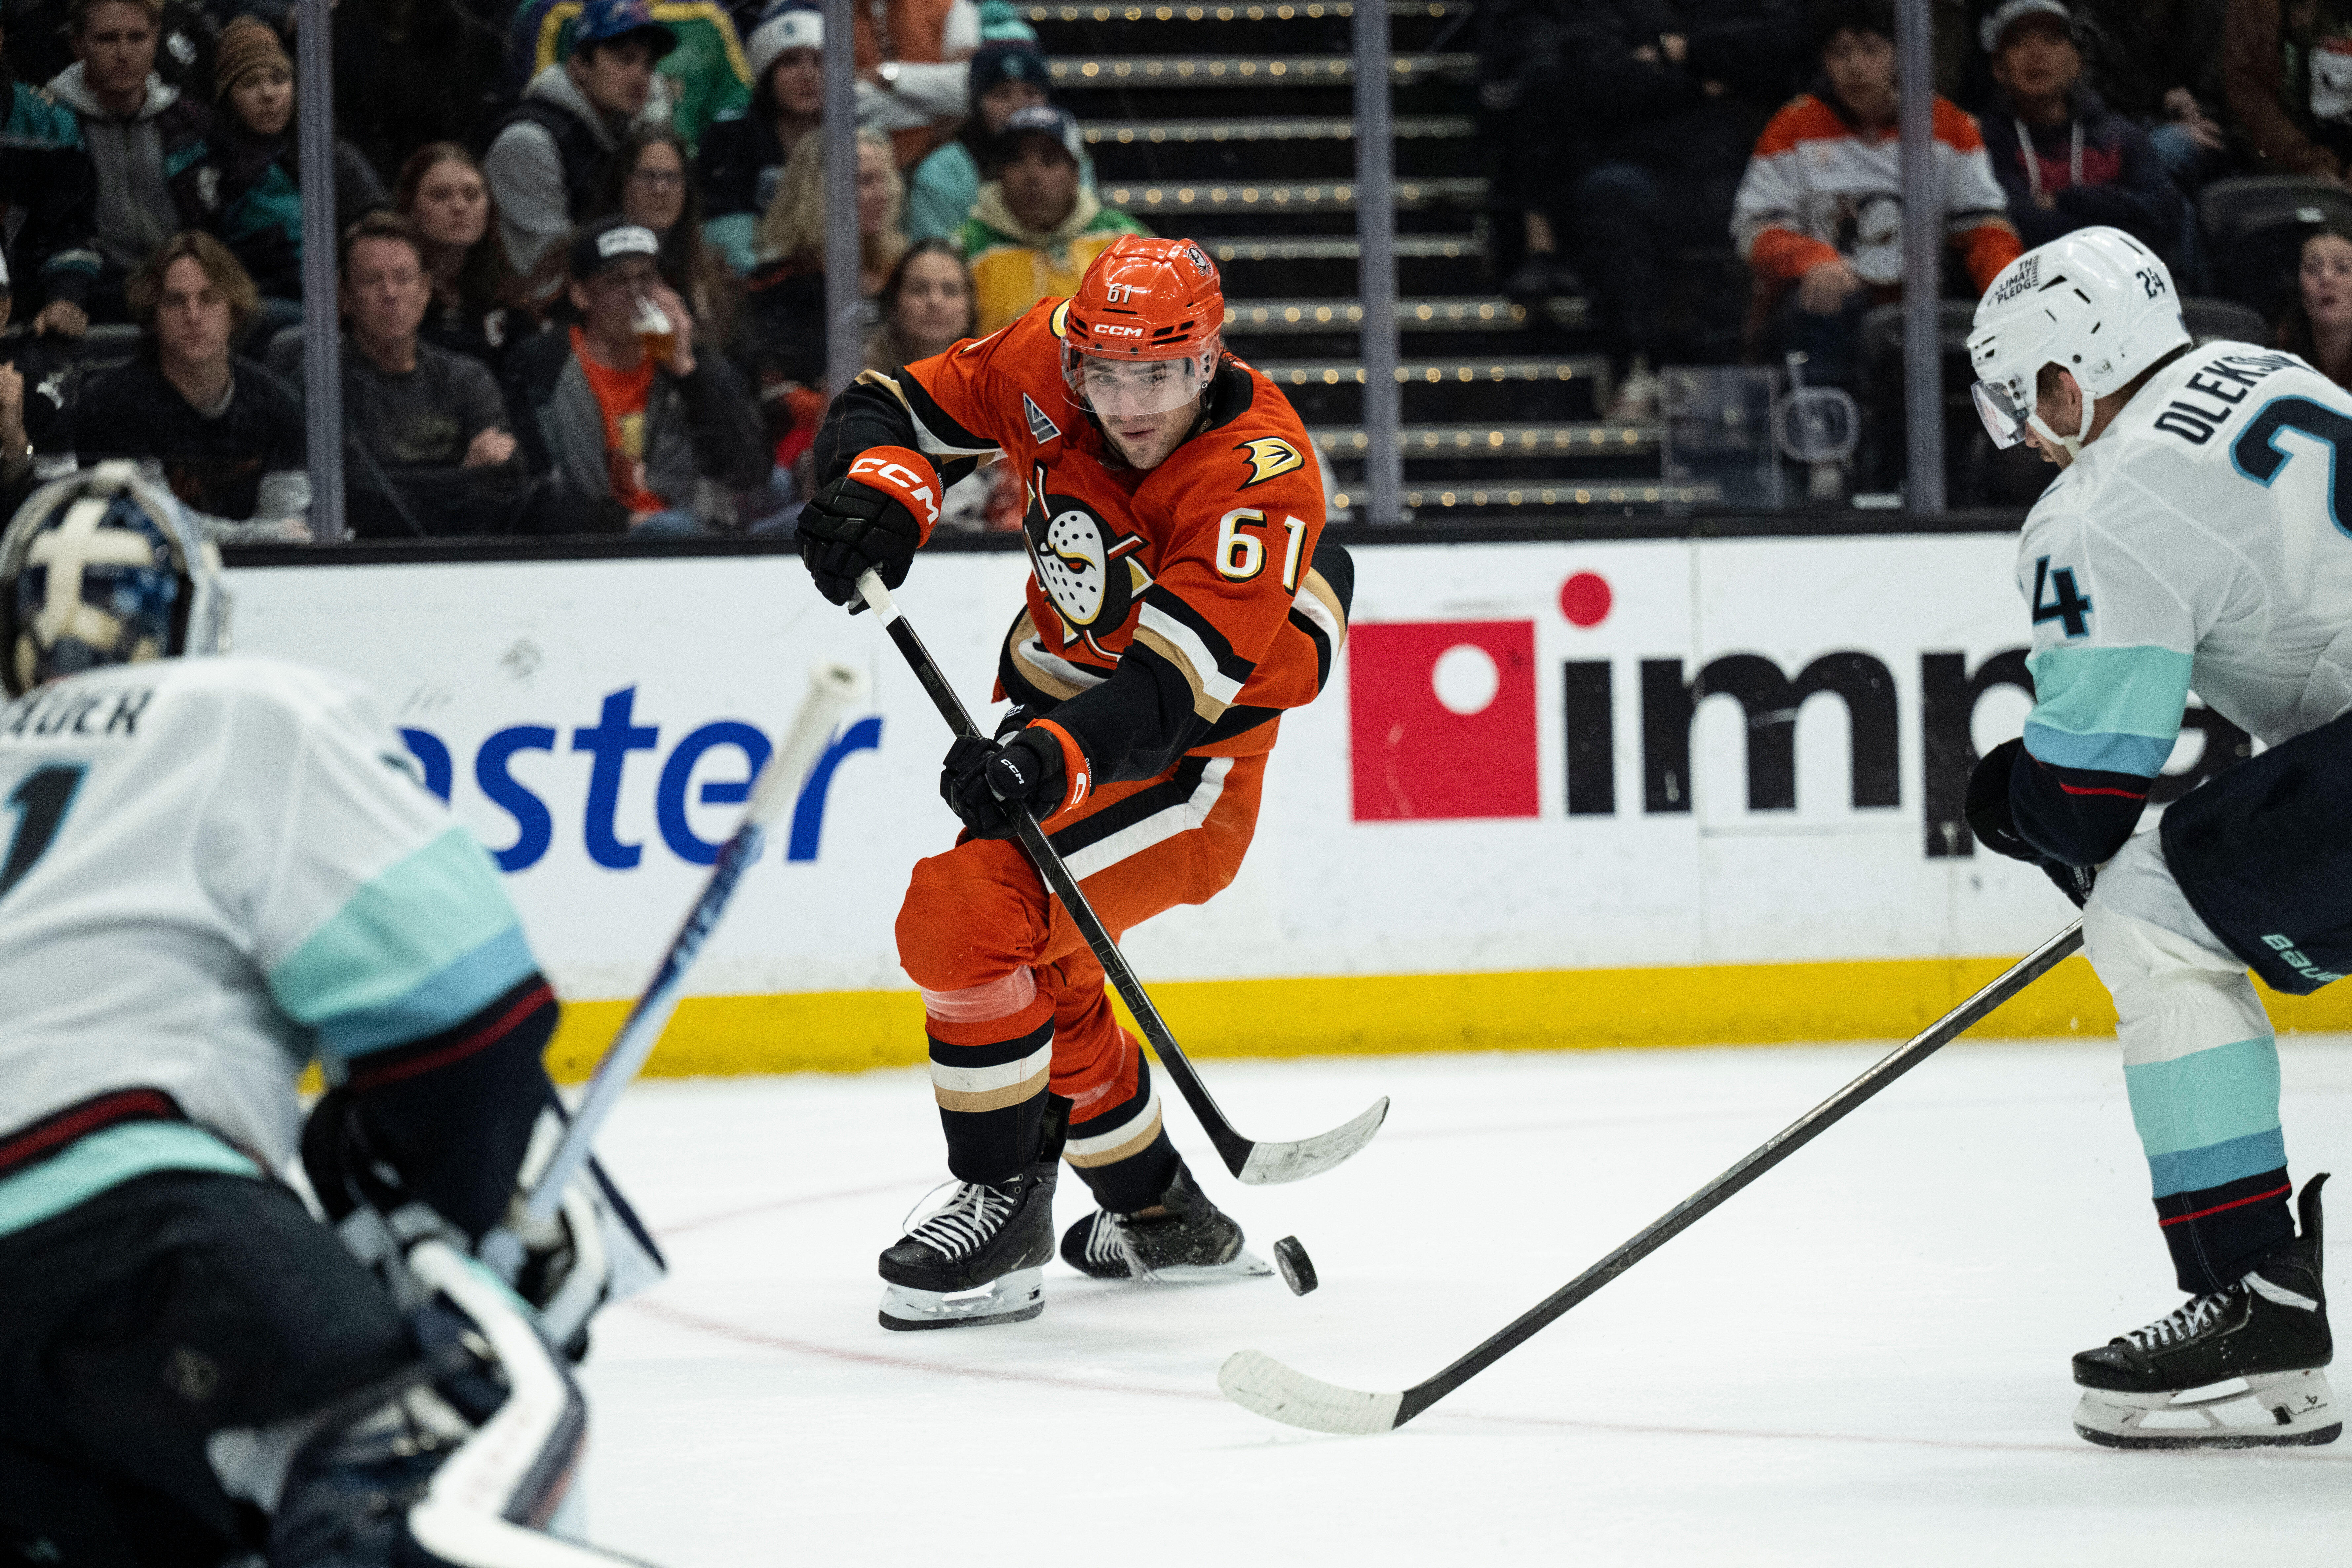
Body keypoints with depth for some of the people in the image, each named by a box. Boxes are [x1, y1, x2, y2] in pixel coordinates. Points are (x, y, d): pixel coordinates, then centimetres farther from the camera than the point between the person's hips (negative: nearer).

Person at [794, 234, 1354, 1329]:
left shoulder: (1260, 476, -29)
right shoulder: (1048, 360, -13)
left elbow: (1171, 690, -36)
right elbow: (894, 410, -2)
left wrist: (1050, 759, -52)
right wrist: (881, 490, -25)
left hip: (1187, 757, -8)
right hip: (1060, 703, 8)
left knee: (968, 917, -25)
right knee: (1034, 969, 23)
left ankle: (1006, 1205, -12)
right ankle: (1164, 1216, 40)